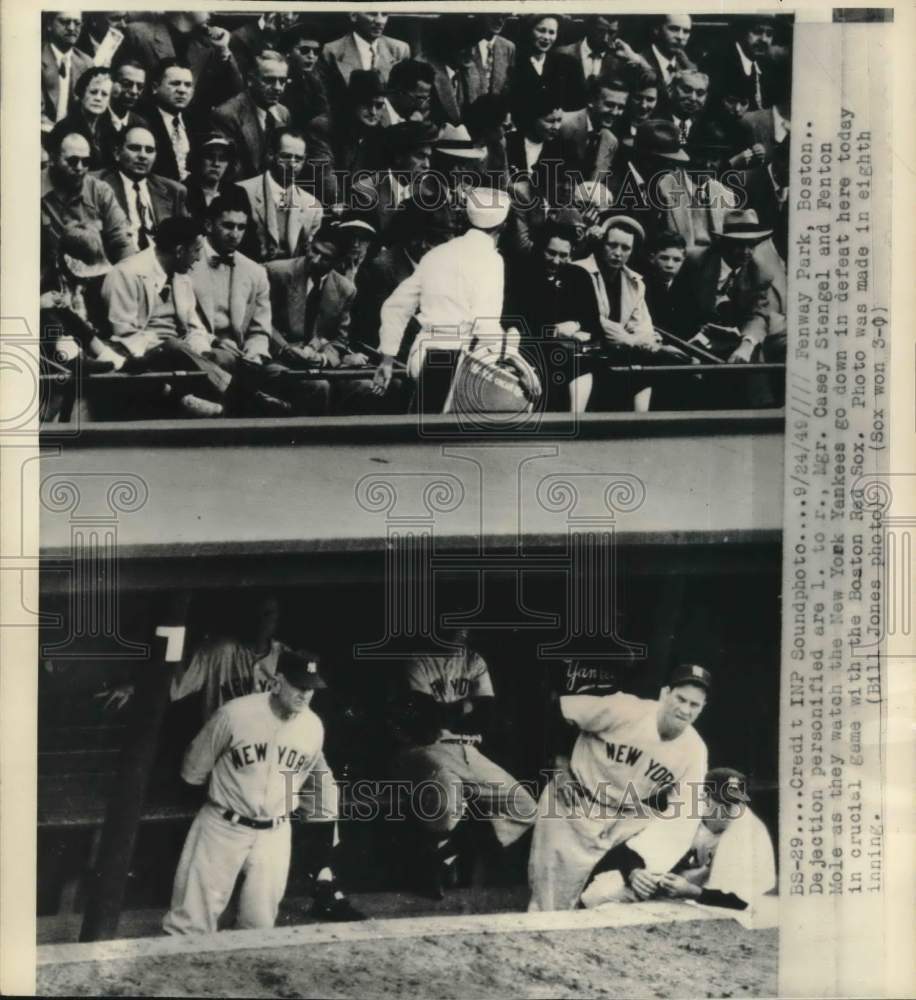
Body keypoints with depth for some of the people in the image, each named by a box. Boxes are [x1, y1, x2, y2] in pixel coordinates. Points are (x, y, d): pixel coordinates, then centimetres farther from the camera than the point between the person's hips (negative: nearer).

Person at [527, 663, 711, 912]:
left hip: (621, 821, 3)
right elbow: (555, 711, -16)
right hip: (569, 807, -3)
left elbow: (681, 819, -16)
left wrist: (653, 865, -28)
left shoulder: (694, 751, -14)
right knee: (550, 905, -1)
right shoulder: (624, 710, -25)